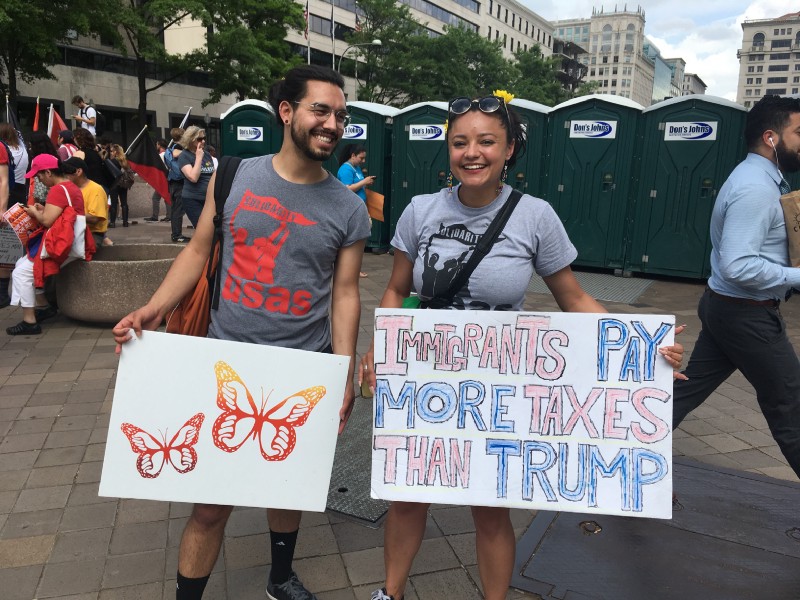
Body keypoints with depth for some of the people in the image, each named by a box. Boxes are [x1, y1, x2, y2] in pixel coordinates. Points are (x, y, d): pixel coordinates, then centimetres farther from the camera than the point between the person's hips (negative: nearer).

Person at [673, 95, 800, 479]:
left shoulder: (760, 180, 12)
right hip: (748, 315, -10)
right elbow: (738, 266, -29)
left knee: (688, 390, 13)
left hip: (727, 308, 10)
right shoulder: (755, 189, -21)